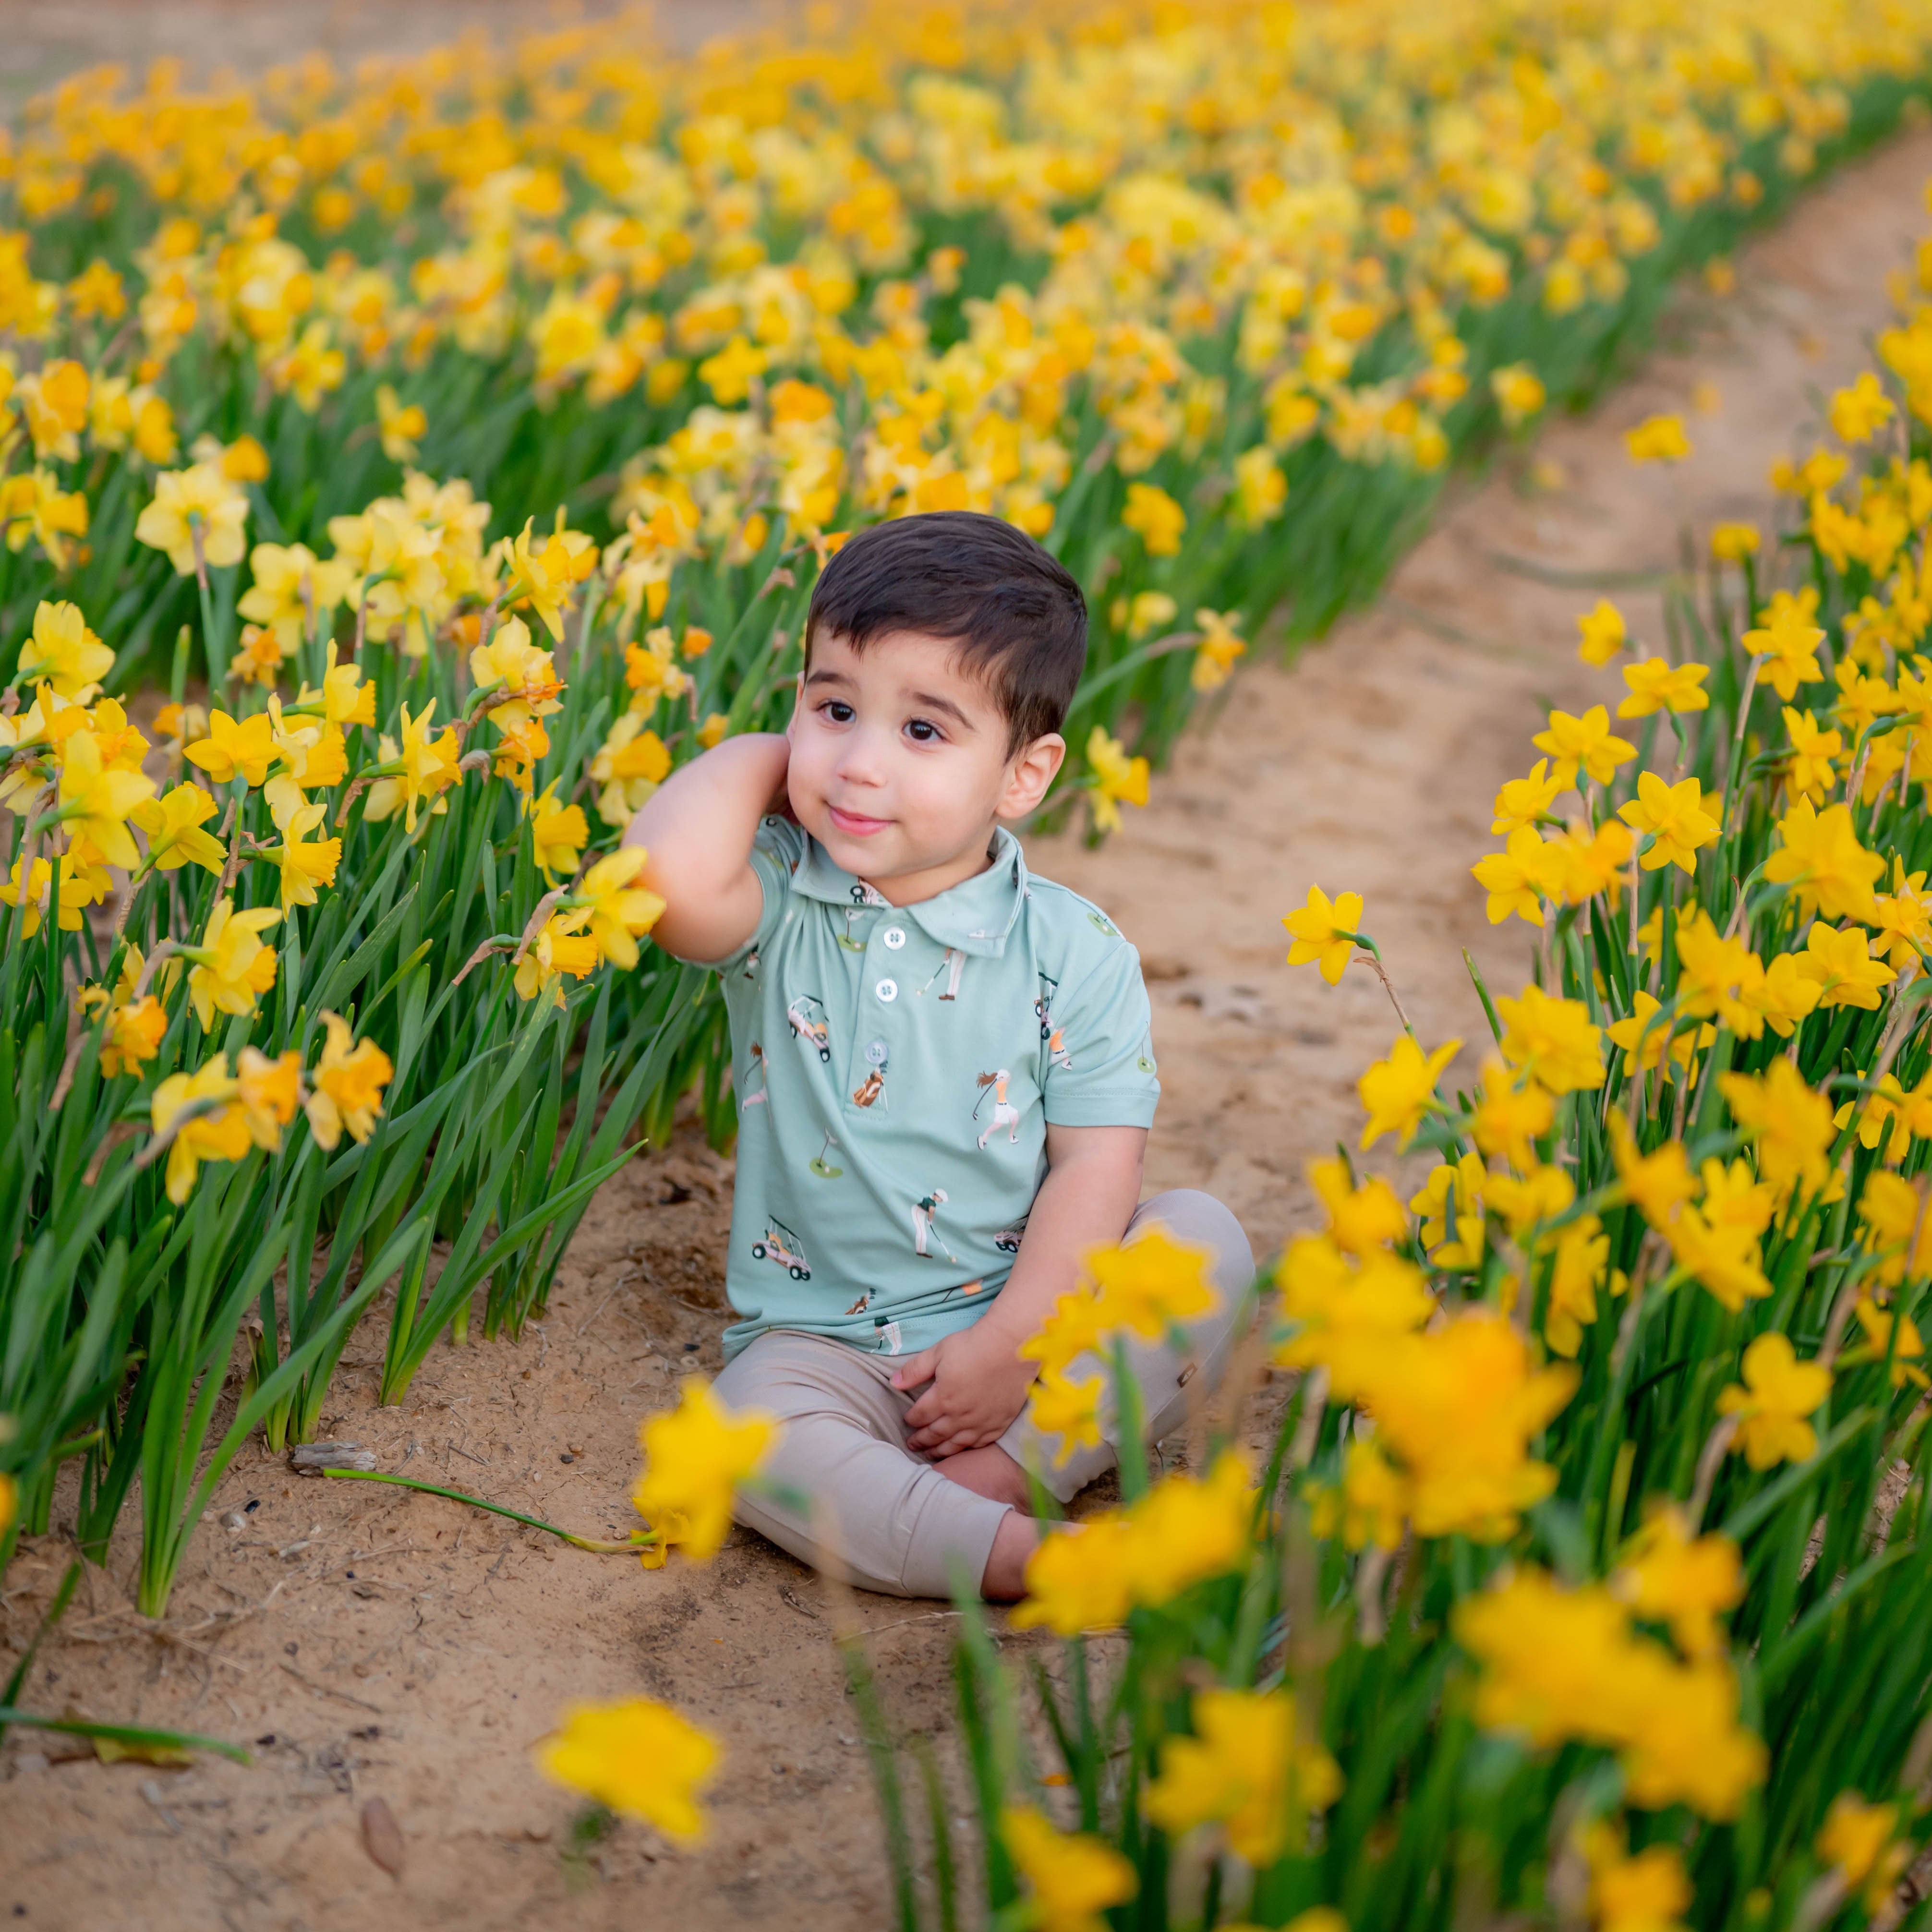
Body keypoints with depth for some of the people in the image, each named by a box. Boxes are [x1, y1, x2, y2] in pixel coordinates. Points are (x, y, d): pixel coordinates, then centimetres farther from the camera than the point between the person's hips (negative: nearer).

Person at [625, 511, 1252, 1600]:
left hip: (1029, 1314, 2)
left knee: (1210, 1239, -19)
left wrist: (1011, 1345, -18)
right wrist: (762, 756, -13)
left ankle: (1002, 1468, -23)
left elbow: (1097, 1161, -7)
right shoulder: (779, 905, -8)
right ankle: (1020, 1556, -32)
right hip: (824, 1338, -1)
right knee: (749, 1434, -30)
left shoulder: (1077, 953, -6)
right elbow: (670, 879, -32)